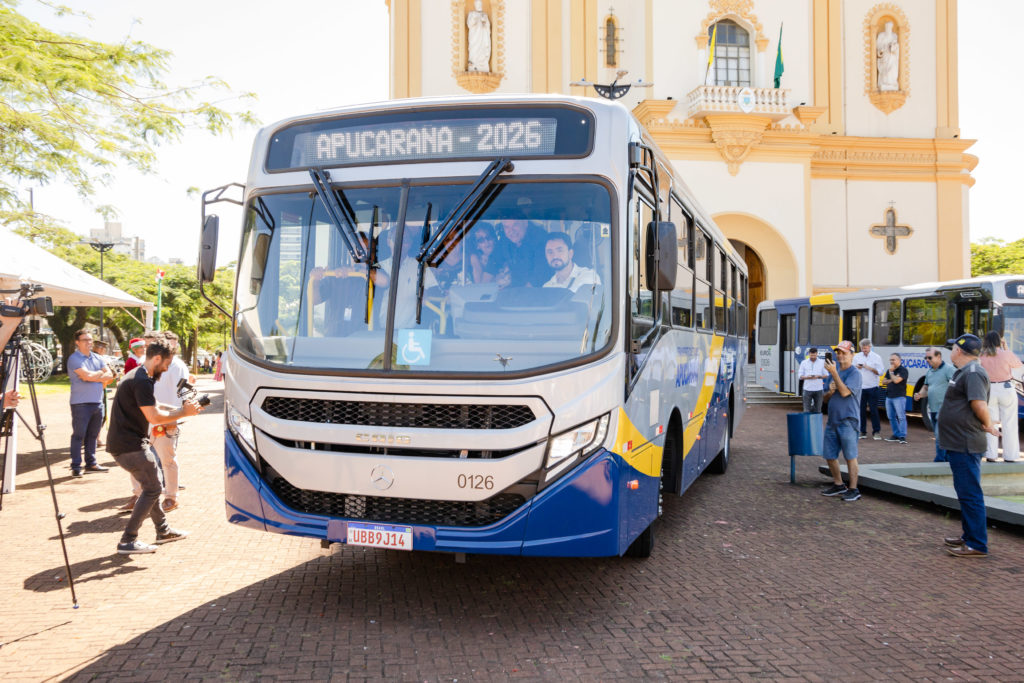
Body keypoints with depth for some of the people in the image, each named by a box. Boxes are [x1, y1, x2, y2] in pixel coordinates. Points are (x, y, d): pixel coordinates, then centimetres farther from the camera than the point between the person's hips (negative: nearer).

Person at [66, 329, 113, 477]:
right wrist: (100, 374, -1)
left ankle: (91, 463, 21)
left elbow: (110, 376, 7)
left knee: (92, 435, 13)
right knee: (78, 435, -4)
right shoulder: (74, 359, -5)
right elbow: (87, 375, -19)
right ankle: (76, 467, 0)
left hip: (97, 402, 6)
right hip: (81, 403, -6)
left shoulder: (97, 358, 15)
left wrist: (94, 376, -8)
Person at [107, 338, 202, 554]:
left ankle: (163, 531, 30)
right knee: (153, 488, -5)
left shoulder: (139, 377, 16)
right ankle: (127, 541, -4)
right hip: (129, 445, -11)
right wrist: (183, 413, -10)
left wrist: (181, 408, 12)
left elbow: (152, 406, 24)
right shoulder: (141, 381, -19)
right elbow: (154, 417, -22)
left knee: (151, 484, 19)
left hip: (123, 443, 11)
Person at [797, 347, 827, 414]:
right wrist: (807, 377, -14)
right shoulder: (804, 362, 7)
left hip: (818, 389, 0)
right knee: (807, 410, -4)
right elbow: (799, 376, 6)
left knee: (817, 410, 4)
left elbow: (826, 375, 6)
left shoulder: (822, 362, 7)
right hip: (807, 389, 0)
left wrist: (819, 376, -15)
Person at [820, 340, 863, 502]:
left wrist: (834, 373, -24)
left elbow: (844, 392, -23)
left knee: (850, 457, -4)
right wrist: (830, 391, -2)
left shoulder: (854, 373, -9)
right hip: (832, 420, 8)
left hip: (847, 421, -8)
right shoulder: (835, 368, 15)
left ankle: (853, 490, 3)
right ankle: (838, 485, 28)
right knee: (830, 456, 13)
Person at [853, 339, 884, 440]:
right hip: (860, 387, 3)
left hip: (872, 387, -3)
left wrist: (870, 368, -16)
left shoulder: (876, 357, 3)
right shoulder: (857, 357, 10)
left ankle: (876, 432, 5)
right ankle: (862, 431, 12)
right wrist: (856, 367, -7)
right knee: (861, 410, 4)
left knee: (873, 410, -2)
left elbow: (880, 372, -2)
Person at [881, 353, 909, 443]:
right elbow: (883, 382, 13)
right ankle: (896, 435, 17)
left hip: (899, 397, -8)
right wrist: (891, 380, -4)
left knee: (901, 416, -9)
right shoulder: (889, 370, 18)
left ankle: (902, 436, -10)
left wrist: (891, 372, -6)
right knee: (891, 417, 9)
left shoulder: (903, 370, -6)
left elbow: (896, 380, -20)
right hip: (889, 397, 8)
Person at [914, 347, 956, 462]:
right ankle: (948, 460, 21)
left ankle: (939, 461, -8)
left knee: (940, 437, -13)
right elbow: (926, 387, 26)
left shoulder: (948, 369, -8)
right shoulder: (929, 371, 17)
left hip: (944, 409, -8)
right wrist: (920, 395, 5)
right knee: (939, 437, 13)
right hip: (933, 410, 8)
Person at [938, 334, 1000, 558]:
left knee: (970, 494, -6)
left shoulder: (973, 373, -18)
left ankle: (977, 545, -1)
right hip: (959, 444, 11)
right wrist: (986, 426, 8)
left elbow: (980, 405, -29)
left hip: (966, 445, -11)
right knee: (965, 492, 19)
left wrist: (989, 425, -12)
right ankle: (969, 536, 30)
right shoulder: (964, 372, 15)